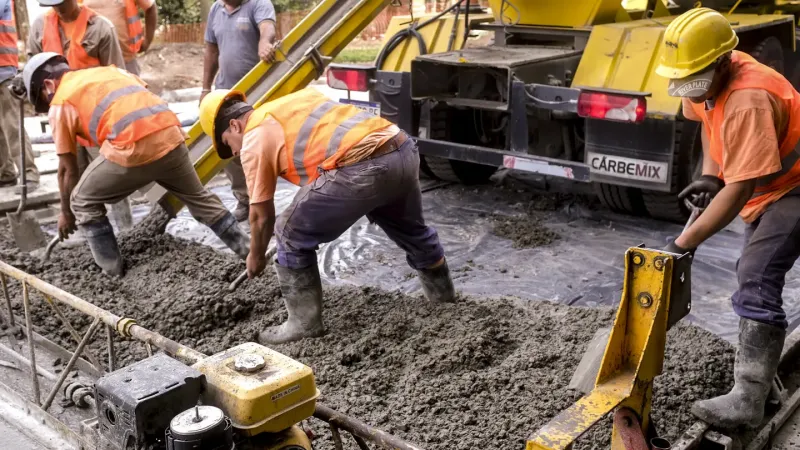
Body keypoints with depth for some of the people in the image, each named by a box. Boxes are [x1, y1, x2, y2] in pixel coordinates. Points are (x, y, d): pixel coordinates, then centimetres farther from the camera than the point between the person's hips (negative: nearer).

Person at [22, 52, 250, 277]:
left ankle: (113, 272, 18)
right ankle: (247, 251, 33)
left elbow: (67, 169, 17)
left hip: (133, 149, -6)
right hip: (171, 136, 6)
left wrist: (66, 213, 28)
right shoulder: (110, 70, 30)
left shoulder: (61, 102, 14)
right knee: (197, 197, 27)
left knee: (83, 203, 17)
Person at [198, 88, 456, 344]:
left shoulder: (254, 139, 8)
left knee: (292, 236, 10)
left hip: (362, 169, -9)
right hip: (404, 150, 9)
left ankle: (304, 324, 18)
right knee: (410, 228, 34)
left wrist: (256, 258, 29)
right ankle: (442, 295, 54)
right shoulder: (295, 100, 30)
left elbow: (261, 214, 13)